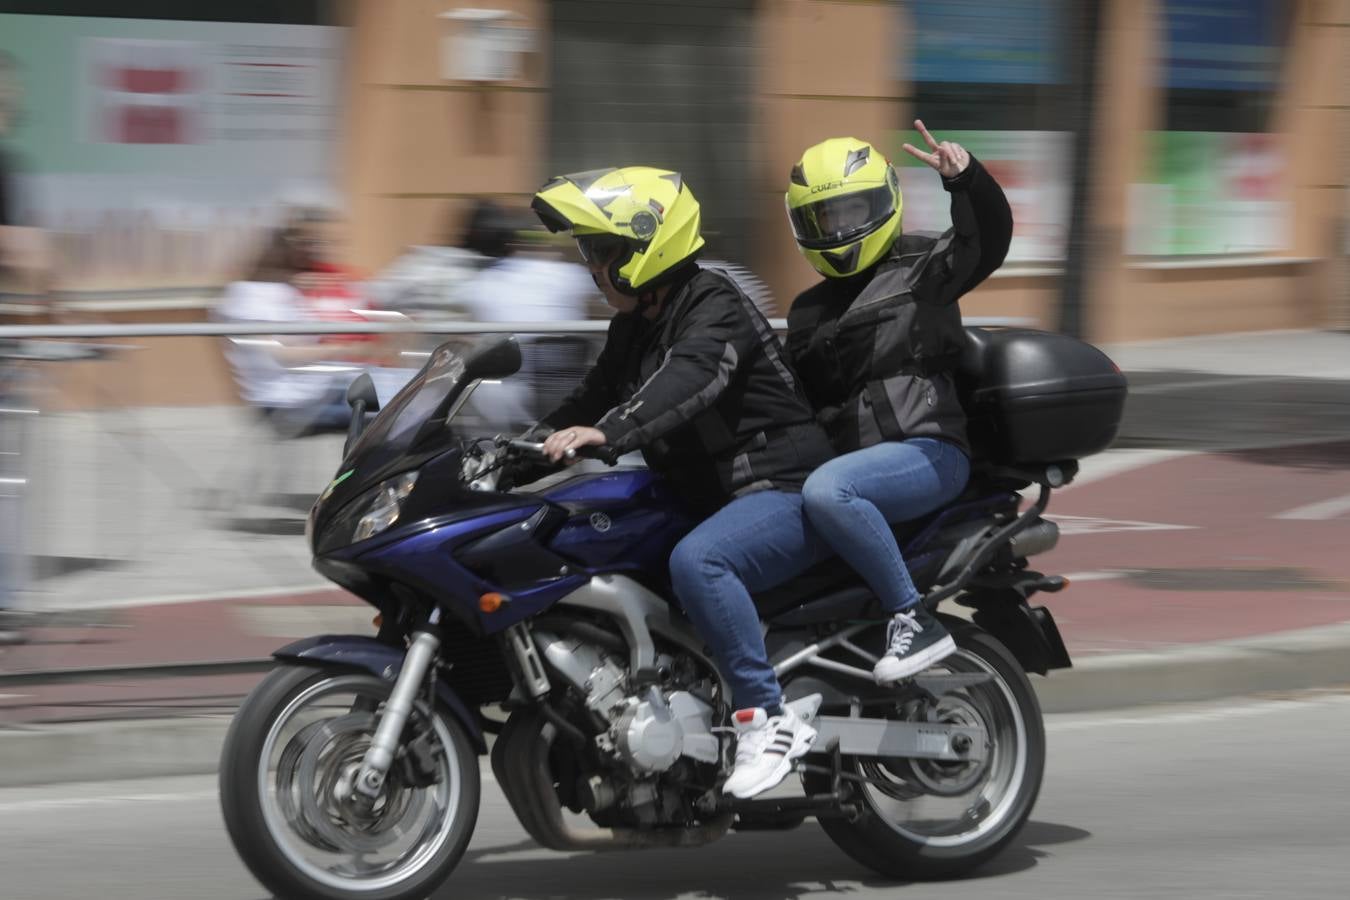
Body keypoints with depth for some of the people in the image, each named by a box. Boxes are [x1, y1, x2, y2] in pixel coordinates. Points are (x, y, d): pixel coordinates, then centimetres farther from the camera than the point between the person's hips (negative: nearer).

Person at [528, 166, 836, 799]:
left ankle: (768, 721, -33)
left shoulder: (715, 307, -15)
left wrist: (607, 431, -48)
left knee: (696, 562, -38)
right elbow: (596, 393, 23)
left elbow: (690, 379, -34)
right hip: (710, 501, 11)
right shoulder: (633, 326, 16)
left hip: (782, 489, -11)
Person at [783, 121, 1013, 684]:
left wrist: (964, 177, -33)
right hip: (851, 458, 8)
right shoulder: (808, 312, 25)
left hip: (930, 451, -8)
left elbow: (986, 239, -14)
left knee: (826, 492, -35)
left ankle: (915, 622, -28)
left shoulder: (920, 268, 6)